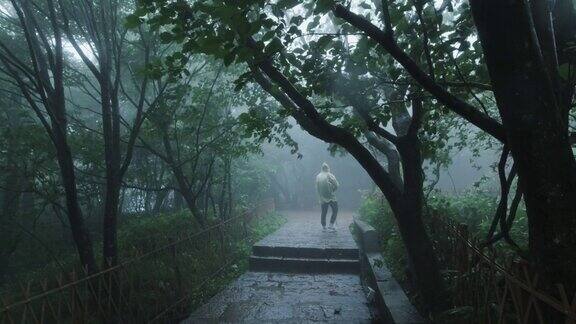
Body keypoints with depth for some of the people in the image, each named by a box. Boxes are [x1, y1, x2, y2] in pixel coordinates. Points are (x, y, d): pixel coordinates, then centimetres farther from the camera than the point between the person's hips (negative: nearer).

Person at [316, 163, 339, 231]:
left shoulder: (318, 176, 4)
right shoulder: (330, 175, -8)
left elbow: (317, 187, 6)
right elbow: (336, 185, -10)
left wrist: (320, 196, 15)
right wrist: (332, 190, 7)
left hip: (322, 198, 4)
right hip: (331, 197, -4)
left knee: (324, 212, 12)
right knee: (335, 210, 9)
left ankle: (324, 227, 15)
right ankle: (331, 225, 2)